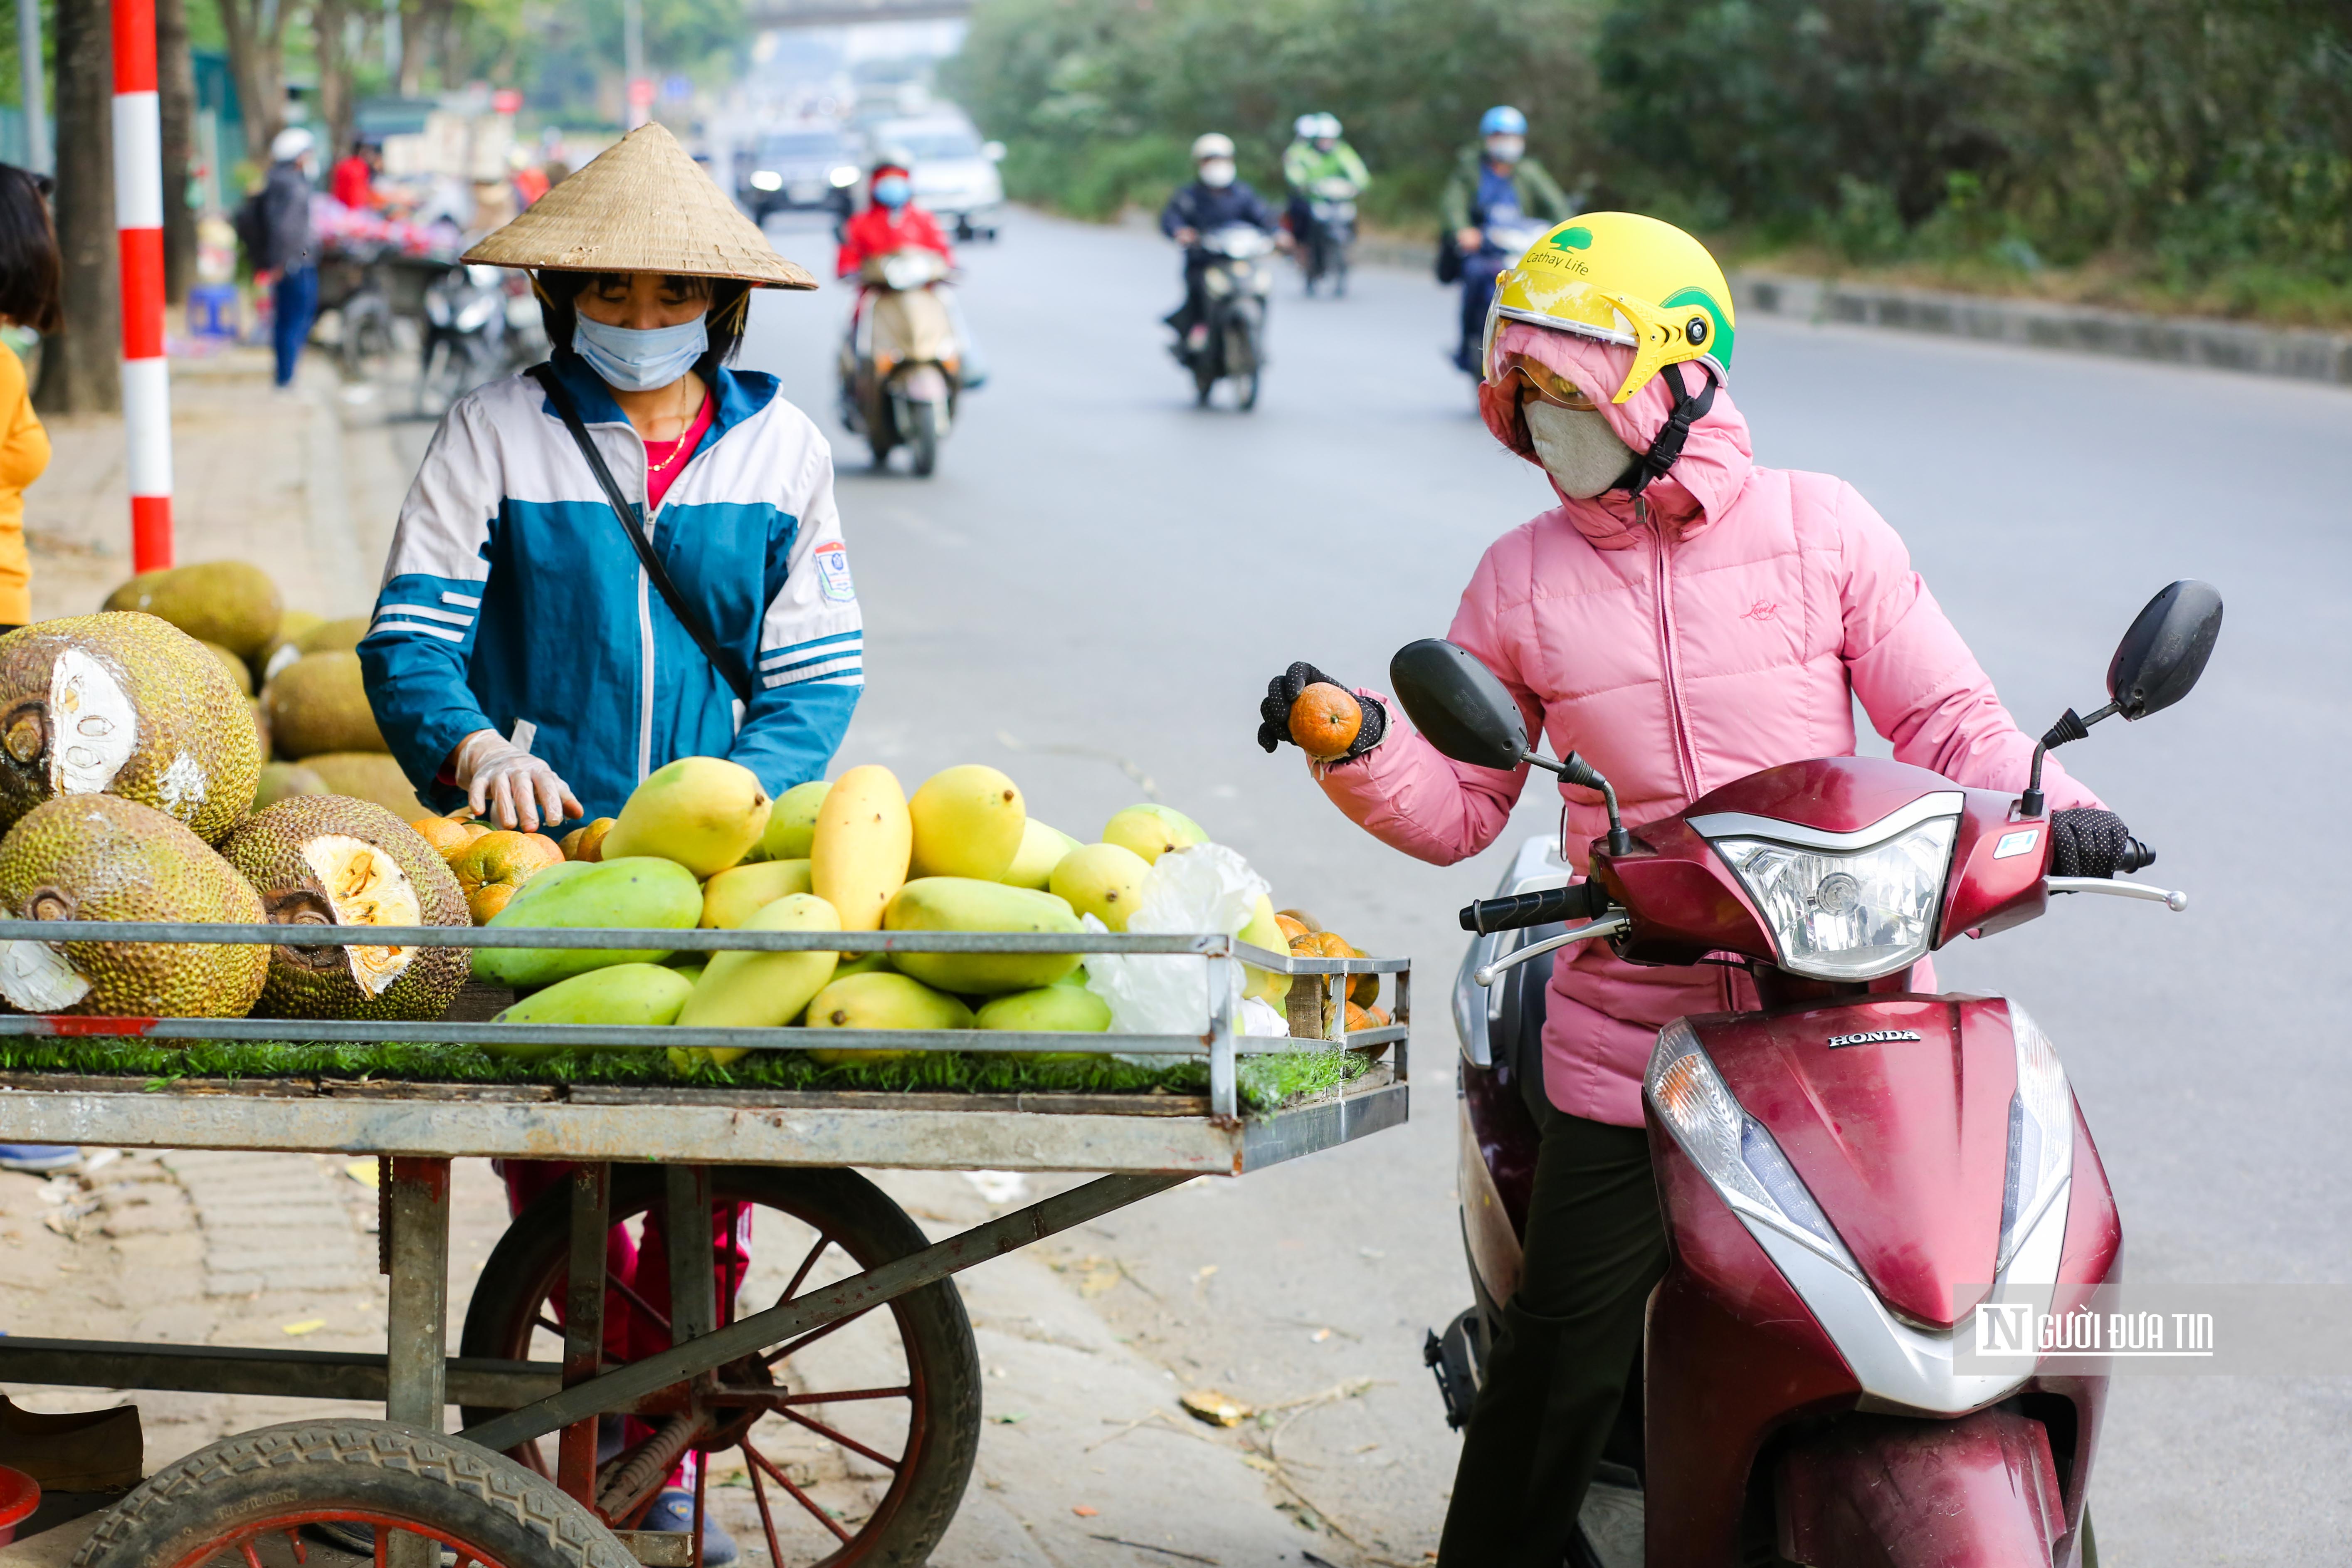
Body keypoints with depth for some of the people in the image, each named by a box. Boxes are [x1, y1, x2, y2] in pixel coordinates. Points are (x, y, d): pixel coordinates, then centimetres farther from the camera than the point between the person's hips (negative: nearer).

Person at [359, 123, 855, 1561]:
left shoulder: (780, 446, 7)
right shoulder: (496, 432, 3)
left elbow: (817, 671, 4)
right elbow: (410, 634, -1)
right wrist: (472, 743, -21)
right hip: (530, 850, -1)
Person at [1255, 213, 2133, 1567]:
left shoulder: (1822, 527, 2)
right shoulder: (1523, 580, 7)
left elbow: (1945, 715, 4)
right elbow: (1460, 808, 9)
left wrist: (2044, 798, -14)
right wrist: (1358, 743, -10)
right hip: (1635, 1038, 0)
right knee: (1560, 1374, -1)